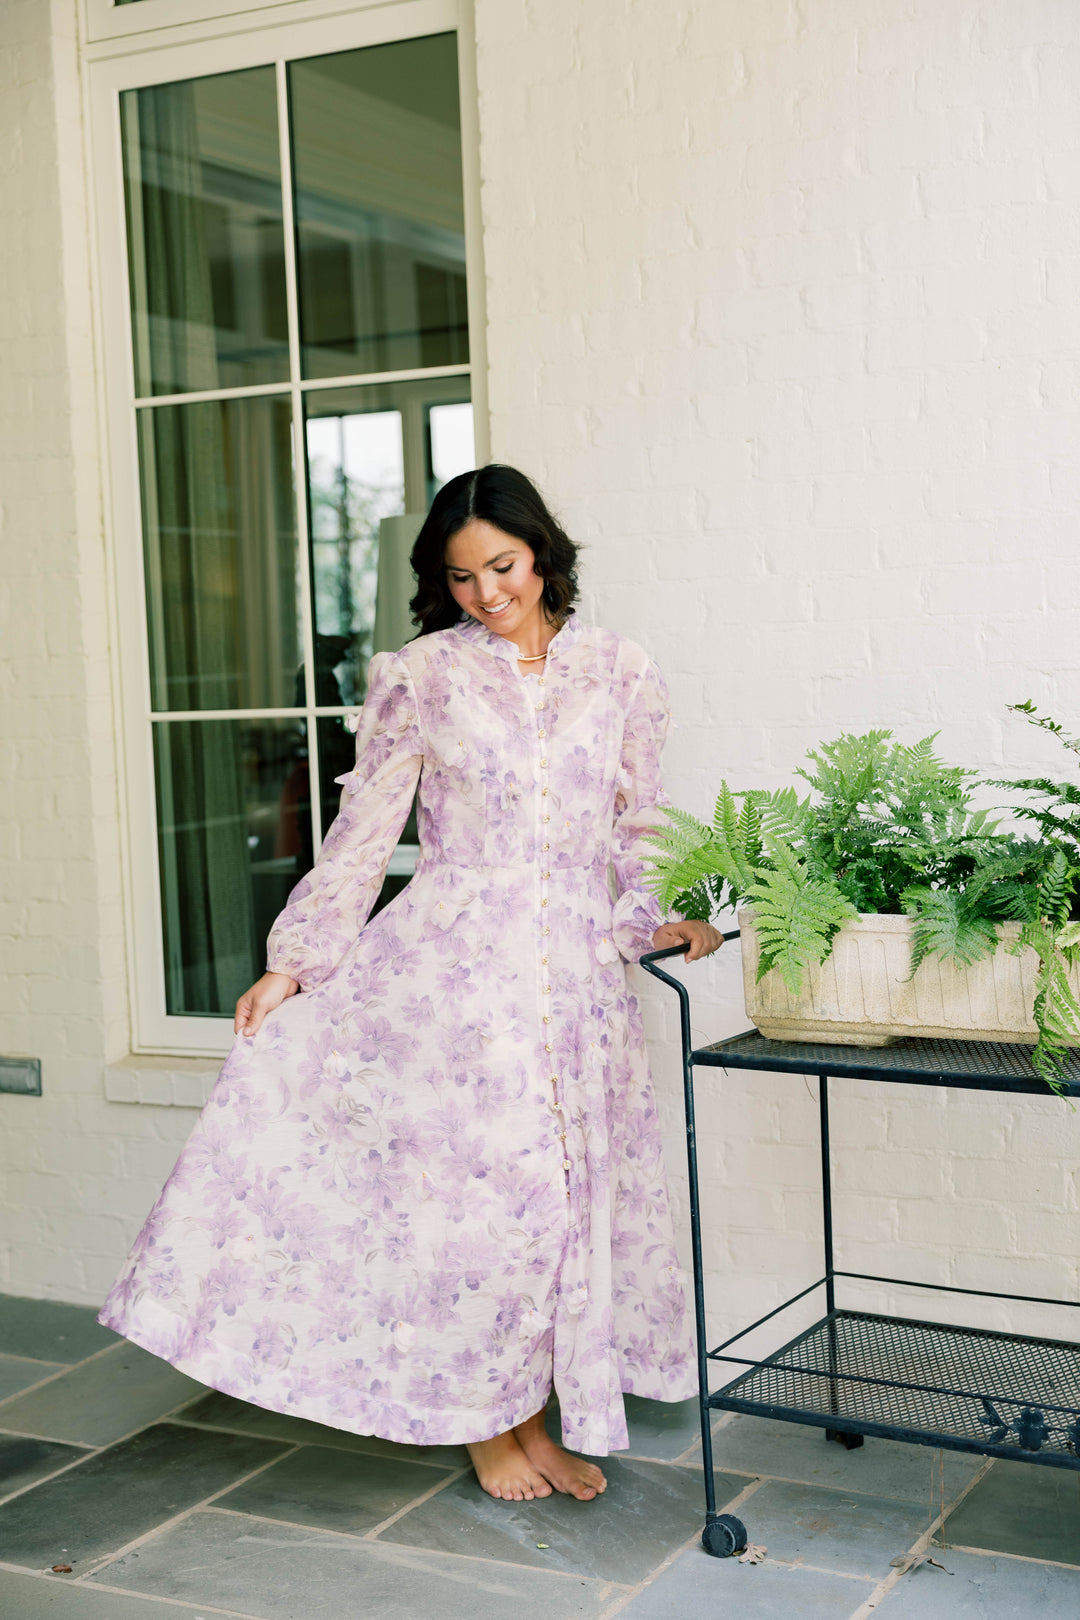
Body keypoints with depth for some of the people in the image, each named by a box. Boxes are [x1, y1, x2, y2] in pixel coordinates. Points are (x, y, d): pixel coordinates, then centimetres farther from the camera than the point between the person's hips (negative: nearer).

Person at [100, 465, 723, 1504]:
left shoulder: (618, 674, 8)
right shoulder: (421, 677, 1)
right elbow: (363, 832, 1)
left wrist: (655, 921, 0)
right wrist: (293, 962, -1)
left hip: (574, 974, 3)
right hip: (454, 962, -3)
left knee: (567, 1190, 7)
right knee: (484, 1183, -4)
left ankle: (533, 1418, 24)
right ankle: (485, 1426, 16)